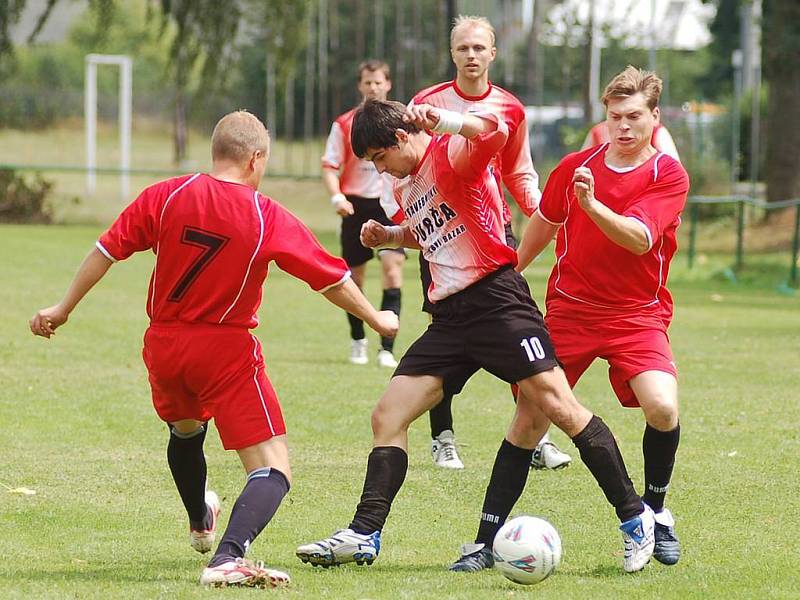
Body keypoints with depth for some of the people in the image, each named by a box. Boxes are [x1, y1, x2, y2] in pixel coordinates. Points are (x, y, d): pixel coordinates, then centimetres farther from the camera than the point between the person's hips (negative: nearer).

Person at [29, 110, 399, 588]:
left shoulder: (164, 197, -3)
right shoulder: (268, 217, -9)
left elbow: (107, 250, 2)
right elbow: (332, 279, -2)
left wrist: (64, 309, 14)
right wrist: (376, 320, 14)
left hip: (164, 346, 5)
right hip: (226, 351, -5)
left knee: (186, 431, 35)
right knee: (274, 470, -7)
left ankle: (201, 524, 60)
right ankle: (229, 558, -33)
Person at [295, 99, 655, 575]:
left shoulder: (451, 154, -8)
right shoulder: (406, 187, 19)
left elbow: (495, 132, -30)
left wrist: (440, 119, -38)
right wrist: (388, 236, 21)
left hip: (496, 299, -9)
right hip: (451, 316, 9)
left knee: (556, 404, -15)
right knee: (388, 416, 3)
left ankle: (635, 518, -7)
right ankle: (365, 535, 7)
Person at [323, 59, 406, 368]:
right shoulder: (344, 124, 1)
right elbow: (330, 166, 0)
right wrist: (336, 196, -16)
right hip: (356, 204, 1)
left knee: (392, 269, -16)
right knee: (354, 276, 8)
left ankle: (387, 348, -18)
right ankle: (357, 341, 31)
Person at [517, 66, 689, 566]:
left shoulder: (669, 175, -8)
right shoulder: (576, 166, 2)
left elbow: (639, 239, -23)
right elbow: (544, 223, 20)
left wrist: (592, 204, -38)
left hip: (638, 314, -3)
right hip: (569, 308, 3)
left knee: (662, 407, -23)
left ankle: (655, 509, 2)